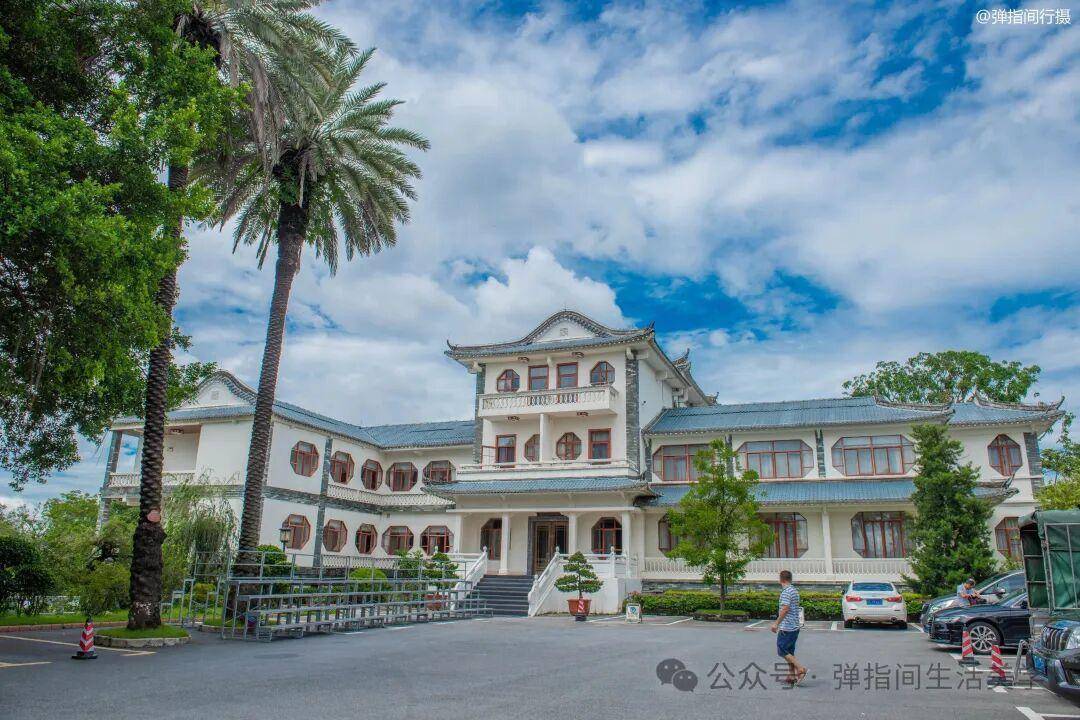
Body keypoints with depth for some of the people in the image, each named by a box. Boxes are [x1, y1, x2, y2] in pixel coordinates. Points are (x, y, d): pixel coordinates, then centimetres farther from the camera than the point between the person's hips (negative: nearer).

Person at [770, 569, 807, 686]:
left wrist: (776, 623, -20)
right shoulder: (795, 591, 13)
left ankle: (801, 669, -8)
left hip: (786, 628, -9)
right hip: (795, 627, 9)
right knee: (790, 652, 13)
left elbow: (785, 609, -24)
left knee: (782, 651, -2)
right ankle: (791, 676, 15)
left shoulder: (786, 592, -16)